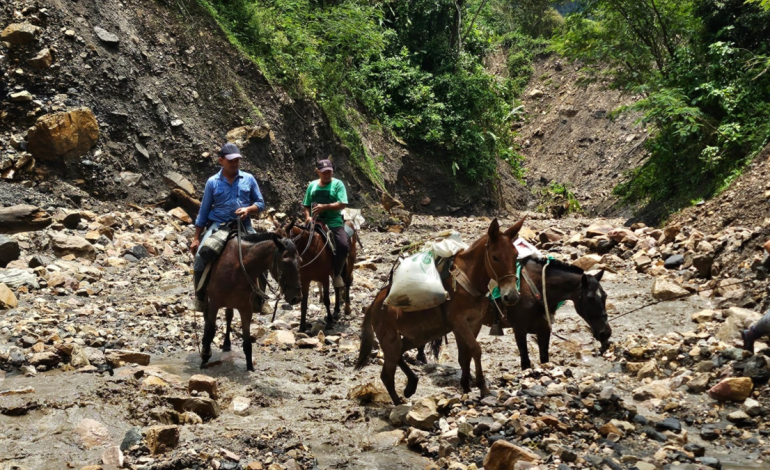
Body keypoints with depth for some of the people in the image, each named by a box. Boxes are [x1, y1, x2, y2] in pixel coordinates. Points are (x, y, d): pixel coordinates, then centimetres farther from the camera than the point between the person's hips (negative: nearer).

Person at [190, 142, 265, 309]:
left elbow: (260, 203, 11)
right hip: (218, 226, -1)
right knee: (200, 257, -20)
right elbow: (204, 211, 8)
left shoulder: (249, 179, 7)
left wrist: (248, 209, -12)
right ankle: (201, 297, -1)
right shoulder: (213, 182, 5)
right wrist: (196, 238, 6)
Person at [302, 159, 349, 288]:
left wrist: (324, 207, -19)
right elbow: (306, 205, 18)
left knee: (344, 245, -27)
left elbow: (343, 204, -10)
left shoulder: (337, 184, 2)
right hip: (315, 223, 4)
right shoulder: (312, 185, 13)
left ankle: (337, 273, -8)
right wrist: (308, 216, -3)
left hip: (334, 222, -4)